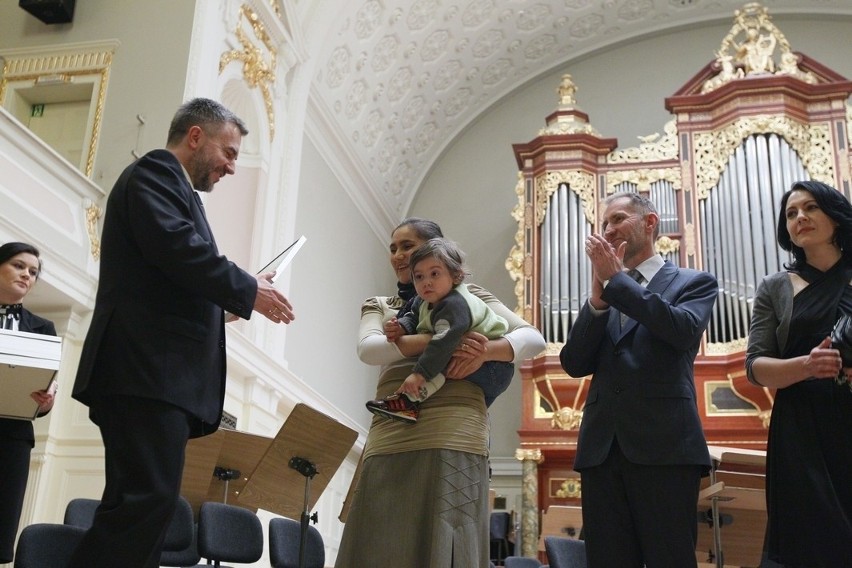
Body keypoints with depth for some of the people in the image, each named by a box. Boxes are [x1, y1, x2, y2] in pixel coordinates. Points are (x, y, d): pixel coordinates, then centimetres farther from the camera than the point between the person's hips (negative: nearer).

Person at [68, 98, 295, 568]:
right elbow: (179, 248, -16)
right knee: (149, 498, -17)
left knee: (143, 502, 5)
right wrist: (249, 290, -7)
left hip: (162, 374, 10)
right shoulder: (155, 171, 2)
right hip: (148, 369, -10)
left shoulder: (172, 189, 31)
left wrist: (227, 302, 15)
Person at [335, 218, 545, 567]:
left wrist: (484, 351, -13)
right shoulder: (379, 306, 23)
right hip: (390, 440, 3)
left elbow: (533, 339, 7)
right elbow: (368, 349, 0)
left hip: (452, 436, -2)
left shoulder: (467, 296, 17)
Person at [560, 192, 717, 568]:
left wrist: (616, 278, -6)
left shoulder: (694, 282, 10)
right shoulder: (601, 297, 21)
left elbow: (684, 329, -12)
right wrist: (599, 297, -5)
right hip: (602, 447, 4)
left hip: (665, 444, -4)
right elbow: (574, 364, 8)